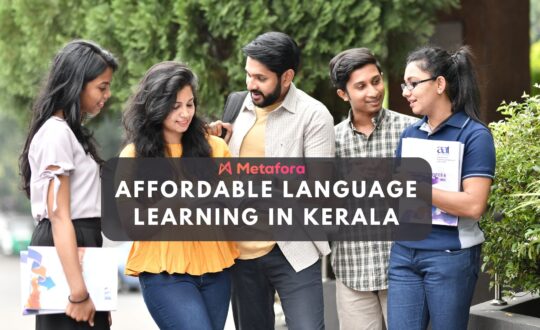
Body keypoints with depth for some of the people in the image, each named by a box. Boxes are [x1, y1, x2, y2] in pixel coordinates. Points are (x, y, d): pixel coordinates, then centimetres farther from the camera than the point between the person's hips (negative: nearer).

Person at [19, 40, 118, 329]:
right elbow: (59, 217, -19)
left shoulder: (70, 131, 17)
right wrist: (78, 292, -23)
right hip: (63, 253, -9)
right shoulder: (56, 134, -12)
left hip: (80, 248, 9)